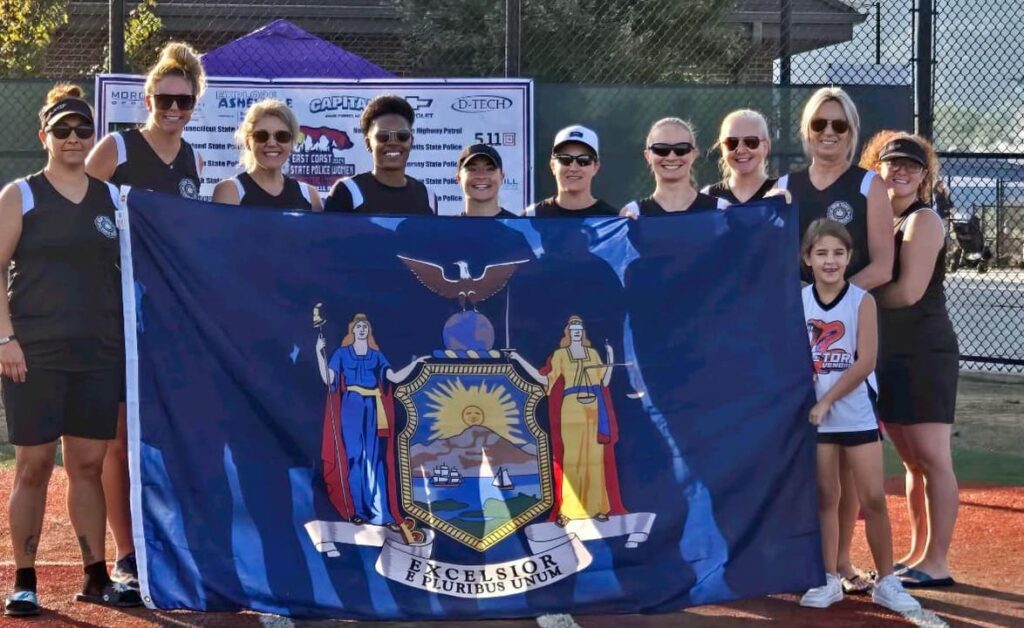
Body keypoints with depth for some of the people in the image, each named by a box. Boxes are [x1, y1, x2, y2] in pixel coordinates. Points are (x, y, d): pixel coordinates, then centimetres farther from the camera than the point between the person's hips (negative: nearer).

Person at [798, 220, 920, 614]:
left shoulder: (862, 301, -6)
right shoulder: (797, 301, 1)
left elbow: (865, 363, -13)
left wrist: (826, 401, -16)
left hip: (858, 414, -2)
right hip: (815, 415, 2)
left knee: (873, 499, -1)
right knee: (824, 499, 7)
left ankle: (886, 581, 7)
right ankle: (829, 580, 15)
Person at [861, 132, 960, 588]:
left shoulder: (922, 221, -9)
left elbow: (908, 291, -18)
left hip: (925, 354, -8)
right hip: (888, 357, 8)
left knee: (932, 458, -7)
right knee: (912, 462, 13)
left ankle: (936, 563, -6)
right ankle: (917, 554, 19)